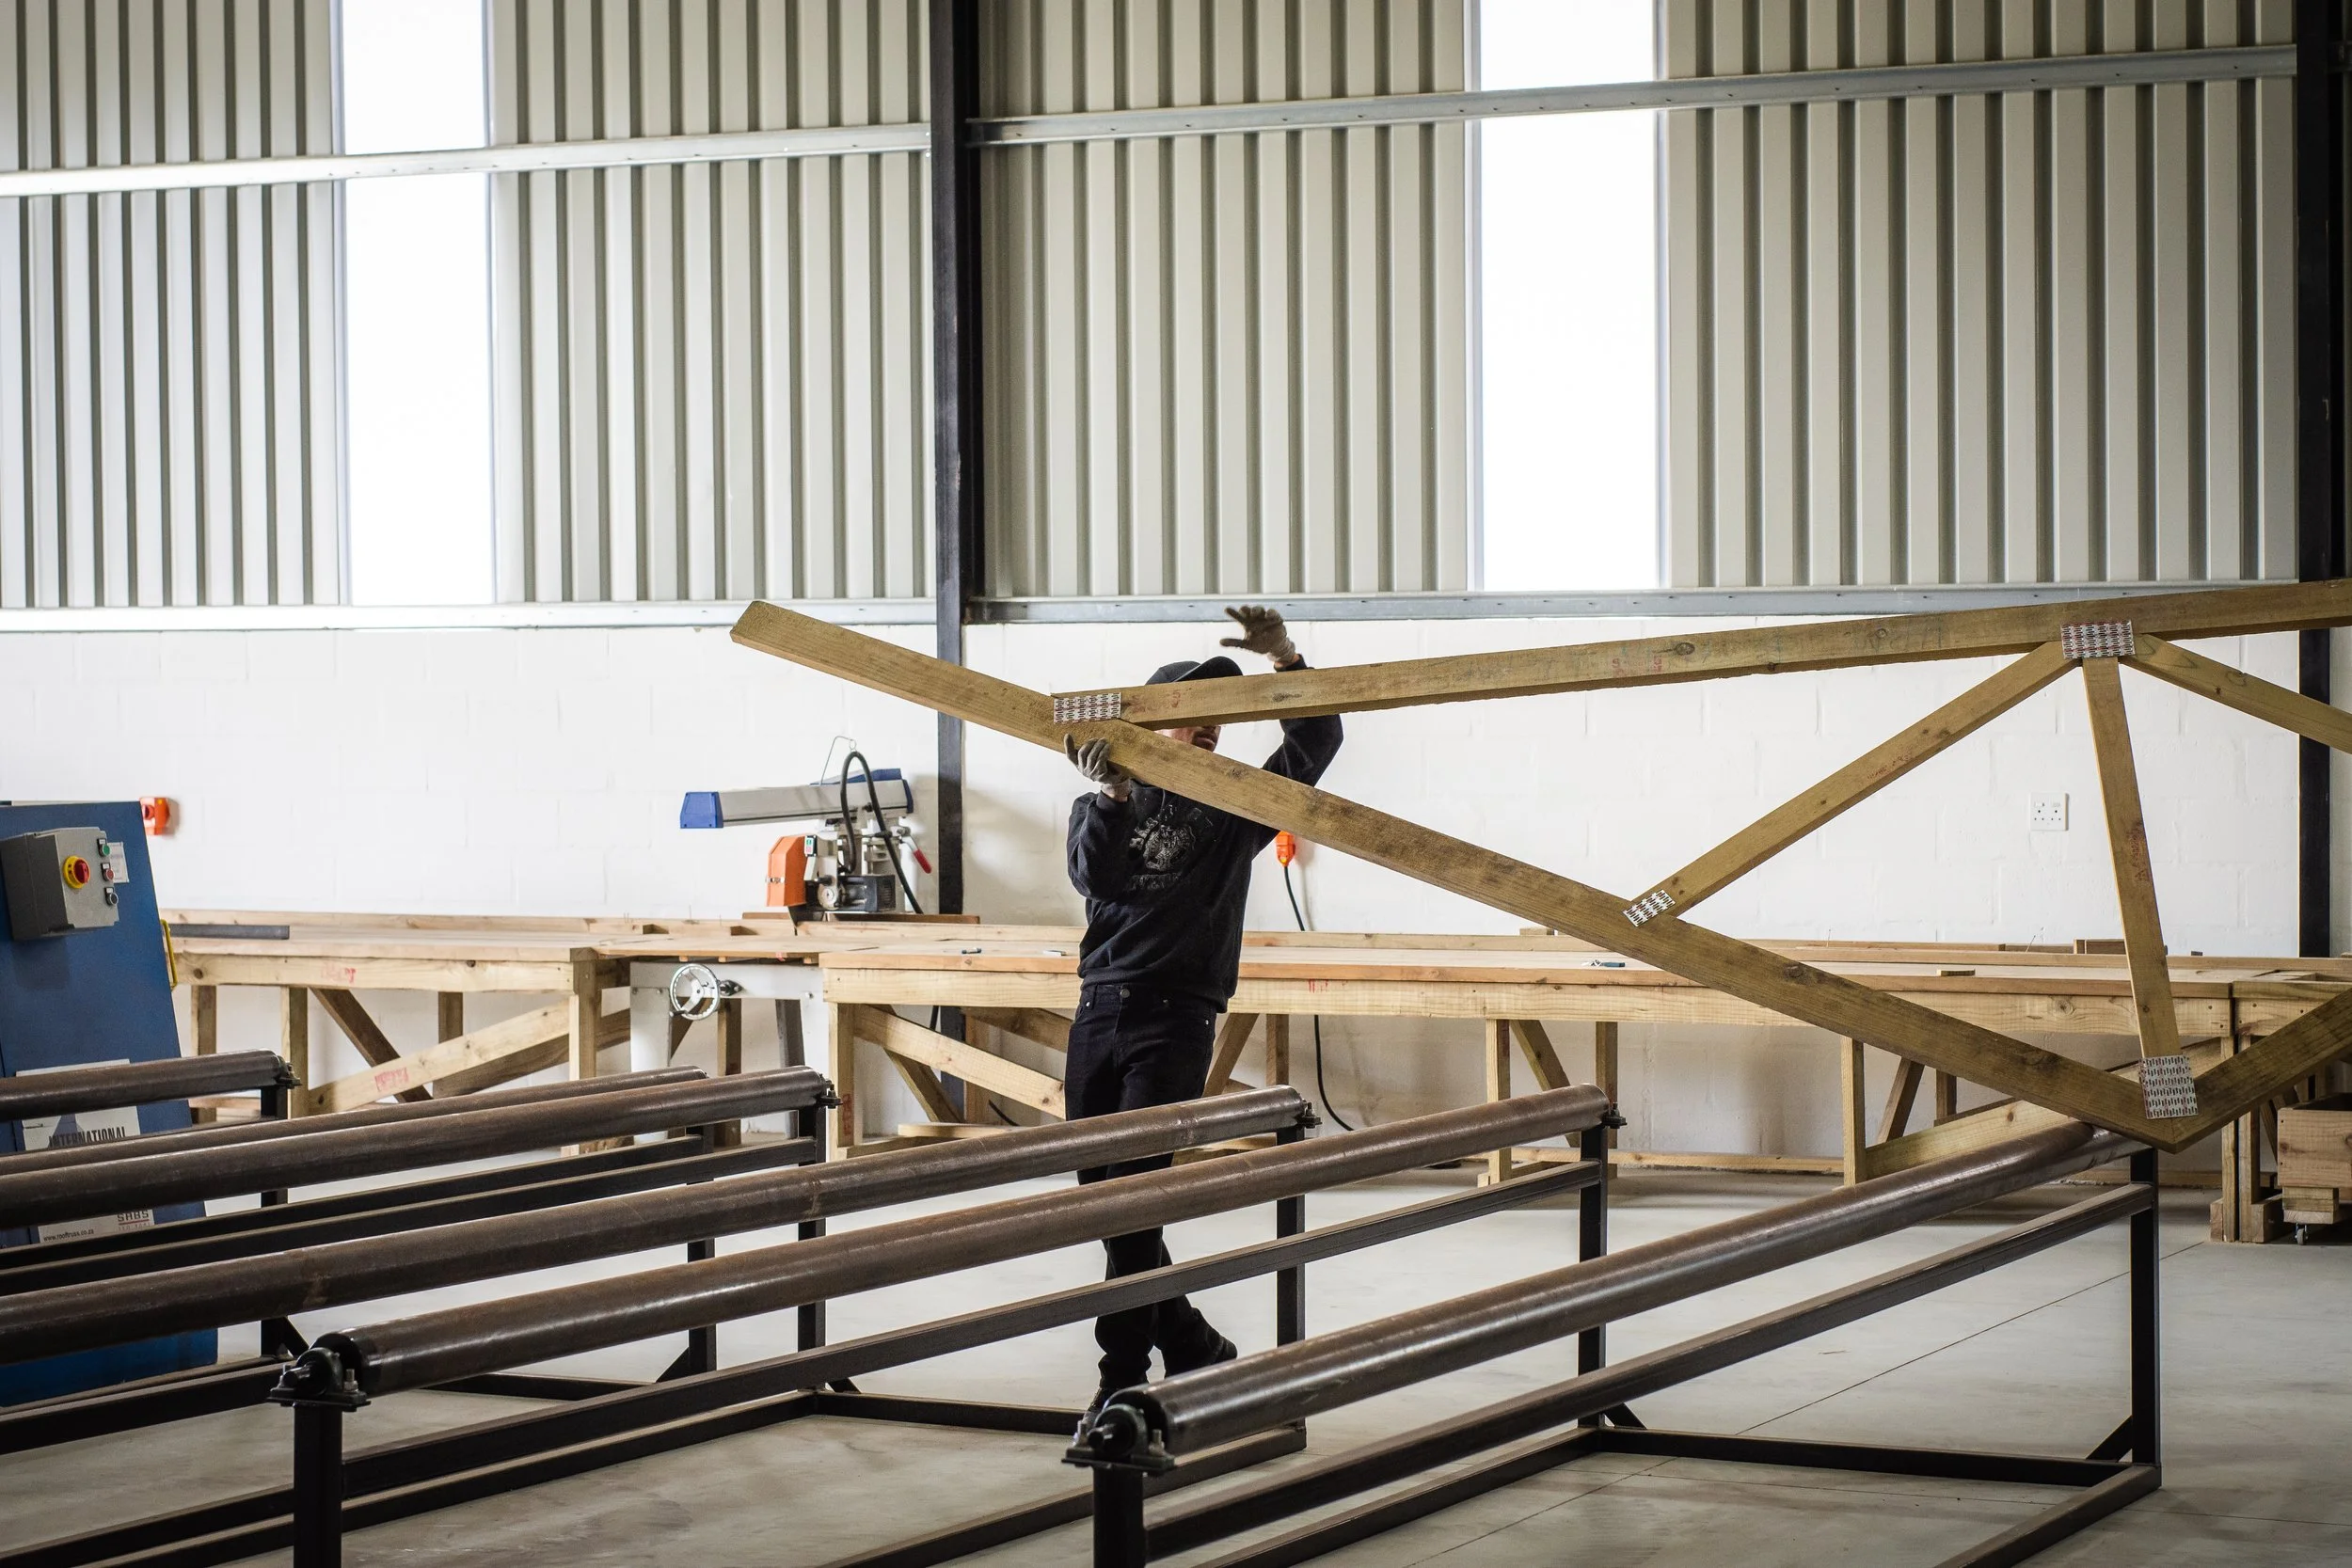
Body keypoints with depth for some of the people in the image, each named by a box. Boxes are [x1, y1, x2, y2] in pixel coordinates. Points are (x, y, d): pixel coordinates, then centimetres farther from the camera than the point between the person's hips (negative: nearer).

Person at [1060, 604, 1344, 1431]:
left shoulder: (1232, 808, 9)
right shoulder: (1102, 806, 14)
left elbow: (1317, 745, -3)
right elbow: (1094, 877, -6)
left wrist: (1286, 660, -16)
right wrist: (1111, 794, -20)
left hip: (1176, 1020, -3)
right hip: (1100, 1011, 3)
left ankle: (1122, 1380, -10)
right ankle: (1190, 1342, 24)